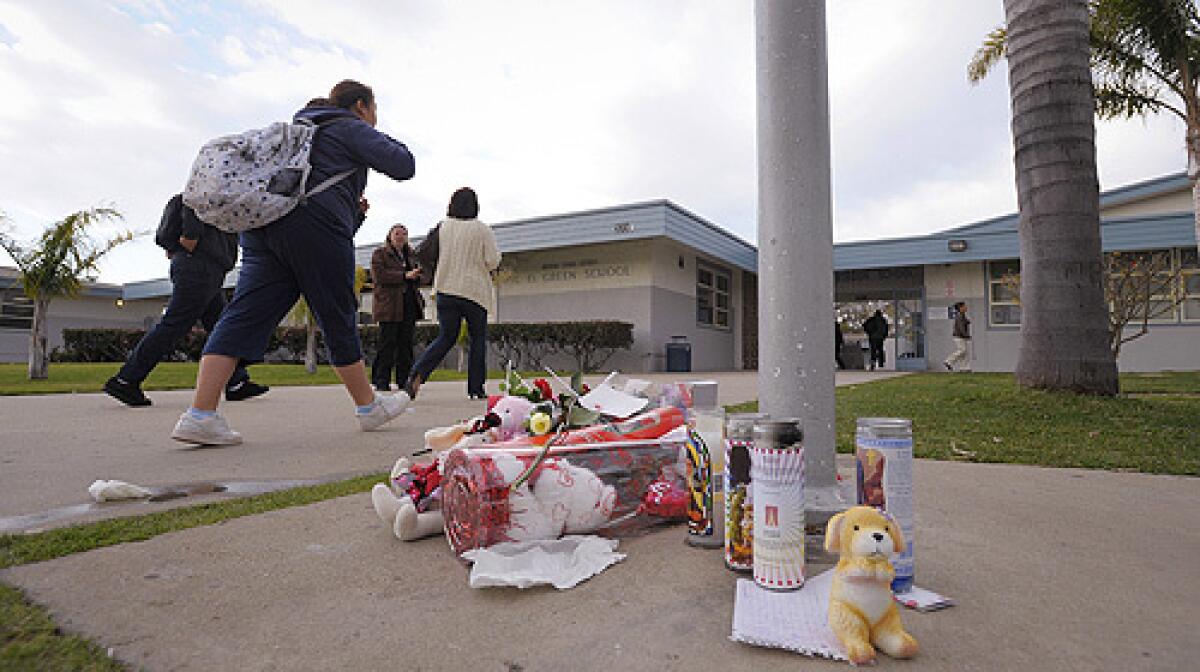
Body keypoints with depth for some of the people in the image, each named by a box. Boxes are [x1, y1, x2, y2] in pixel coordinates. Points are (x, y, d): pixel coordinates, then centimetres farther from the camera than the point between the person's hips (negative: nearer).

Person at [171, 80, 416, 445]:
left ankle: (200, 414, -10)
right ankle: (369, 407, 13)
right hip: (315, 226, -7)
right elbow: (403, 165, -1)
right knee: (338, 318, 0)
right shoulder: (352, 129, 9)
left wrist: (353, 209, 33)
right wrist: (392, 143, 20)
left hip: (261, 223, 8)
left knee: (244, 315, -1)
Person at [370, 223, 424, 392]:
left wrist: (417, 274, 0)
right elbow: (379, 275, -12)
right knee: (387, 344, -6)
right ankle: (382, 381, 1)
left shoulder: (410, 254, 20)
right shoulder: (379, 253, 3)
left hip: (409, 305, 6)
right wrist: (405, 275, -19)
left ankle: (404, 380, 11)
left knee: (406, 344, 6)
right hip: (389, 305, -5)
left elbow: (415, 278, 25)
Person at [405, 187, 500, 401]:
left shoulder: (442, 227, 2)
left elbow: (421, 254, 3)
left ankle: (417, 375, -6)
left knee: (446, 337, 12)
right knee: (478, 339, 10)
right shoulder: (482, 229, -6)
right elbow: (493, 262, -8)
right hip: (475, 291, -3)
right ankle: (476, 389, 11)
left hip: (446, 289, 3)